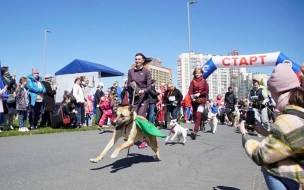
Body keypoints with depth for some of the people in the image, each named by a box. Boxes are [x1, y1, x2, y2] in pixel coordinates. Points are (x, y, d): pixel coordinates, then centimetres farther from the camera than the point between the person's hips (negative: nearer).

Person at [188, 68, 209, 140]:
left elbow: (207, 91, -1)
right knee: (195, 115, 9)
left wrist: (199, 94, -12)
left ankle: (195, 131, -23)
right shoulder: (193, 81, 5)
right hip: (194, 100, 3)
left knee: (198, 115, -17)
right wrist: (192, 96, -21)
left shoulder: (204, 81, 2)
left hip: (201, 100, -3)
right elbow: (190, 90, -3)